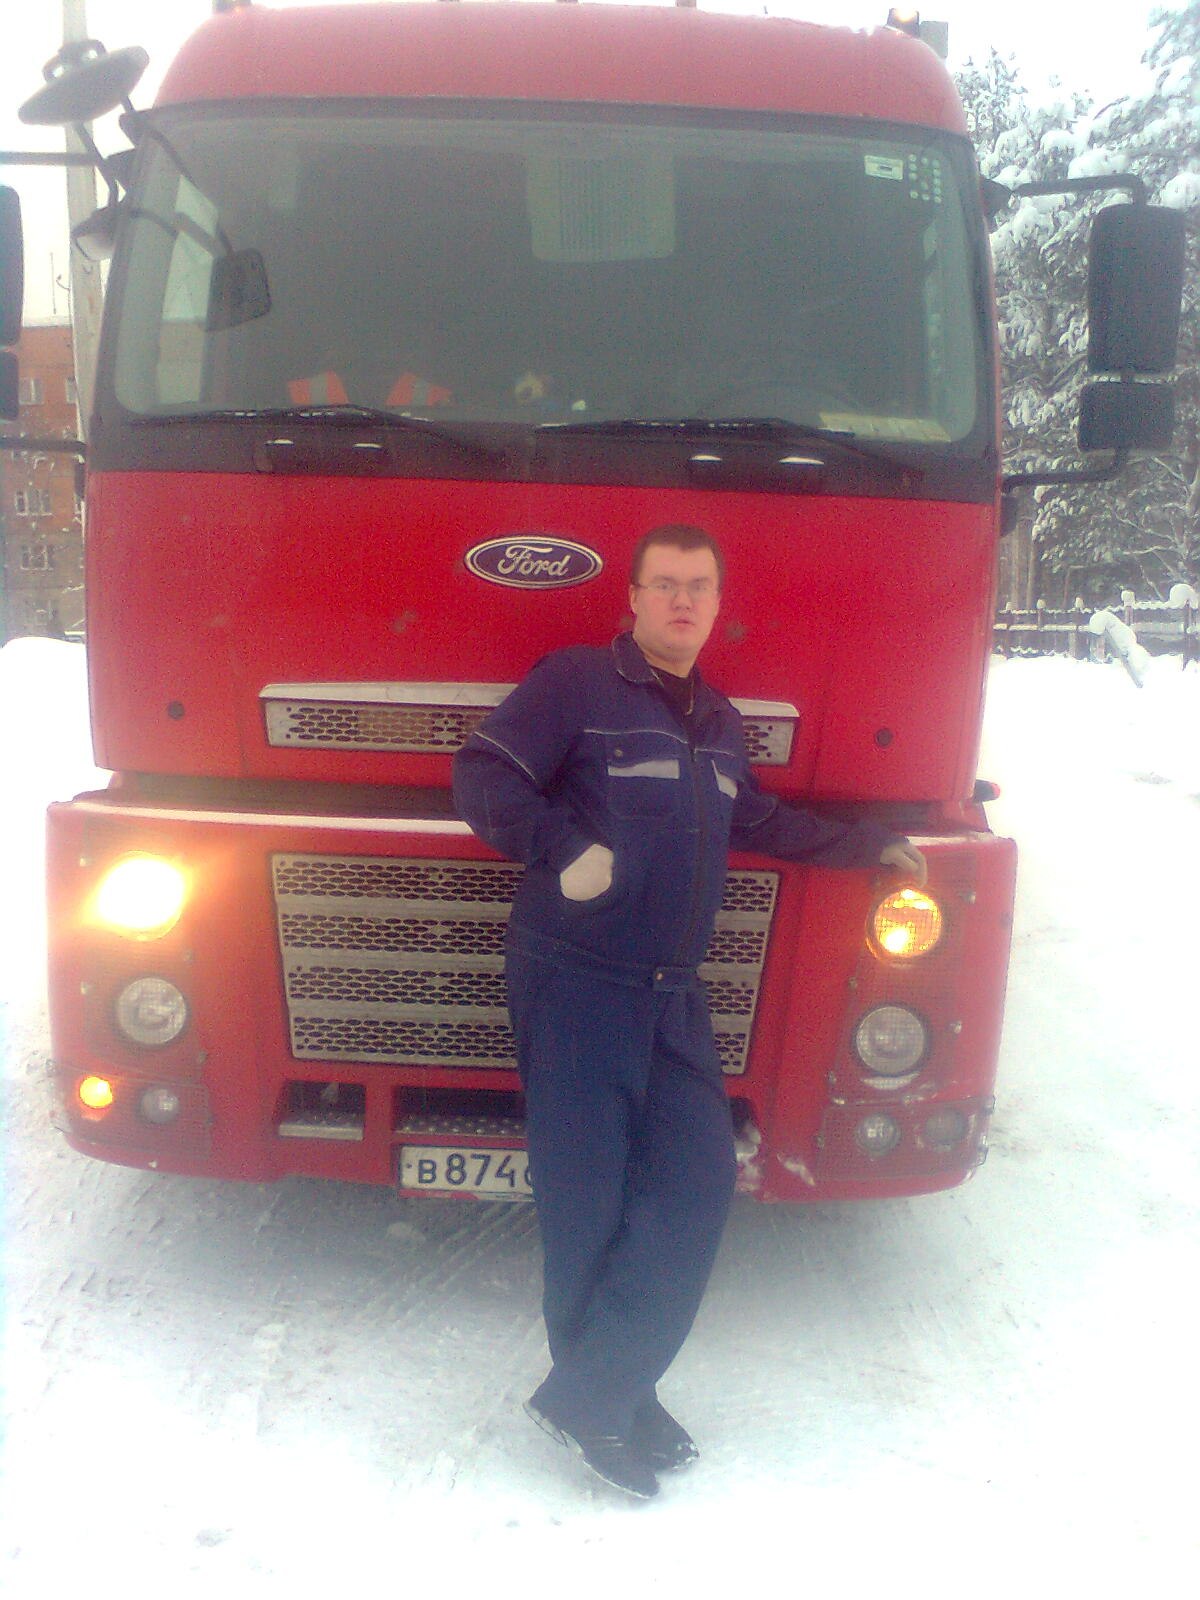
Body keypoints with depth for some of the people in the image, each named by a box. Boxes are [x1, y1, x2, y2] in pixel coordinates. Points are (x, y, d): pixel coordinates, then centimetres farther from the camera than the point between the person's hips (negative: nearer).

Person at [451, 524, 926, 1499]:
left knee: (698, 1181, 2)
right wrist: (562, 849, -24)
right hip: (574, 983, -7)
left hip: (673, 994, 7)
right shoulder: (576, 681, -5)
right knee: (589, 1202, -1)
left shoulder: (720, 722, 17)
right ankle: (605, 1407, 17)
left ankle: (592, 1393, 13)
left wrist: (866, 845, 31)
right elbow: (483, 776, -11)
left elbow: (756, 823, 31)